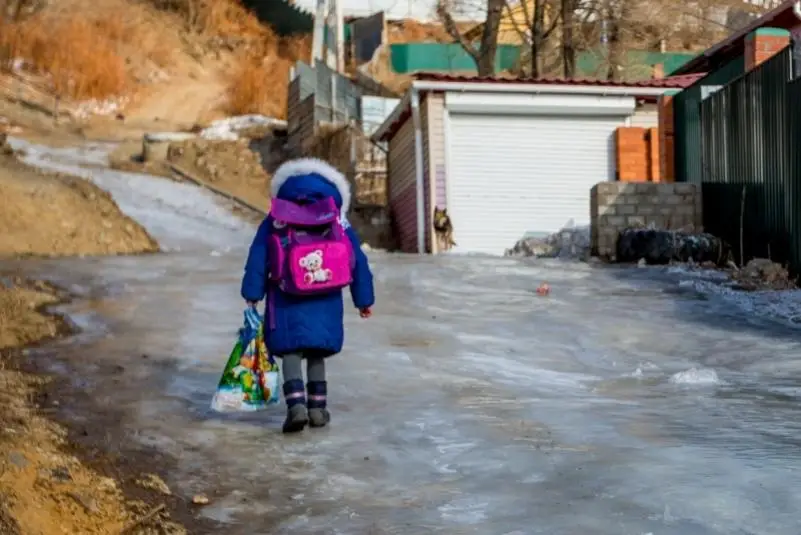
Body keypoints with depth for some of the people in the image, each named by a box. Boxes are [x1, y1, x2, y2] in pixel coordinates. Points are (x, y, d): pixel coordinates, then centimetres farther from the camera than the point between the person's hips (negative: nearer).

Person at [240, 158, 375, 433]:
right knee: (317, 354, 16)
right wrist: (364, 300, 18)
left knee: (291, 351, 1)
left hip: (287, 301, -2)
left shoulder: (274, 222, 8)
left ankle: (296, 404, -16)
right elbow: (358, 263, 12)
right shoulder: (338, 222, 12)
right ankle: (318, 407, 17)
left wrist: (253, 295, 5)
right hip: (326, 304, 2)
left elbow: (257, 260, 3)